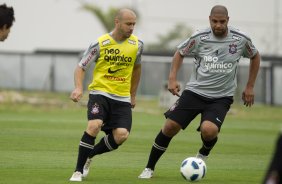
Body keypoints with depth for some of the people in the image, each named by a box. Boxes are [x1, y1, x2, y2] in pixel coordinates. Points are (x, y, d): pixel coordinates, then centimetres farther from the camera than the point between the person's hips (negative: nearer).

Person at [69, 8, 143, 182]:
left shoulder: (137, 44, 2)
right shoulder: (100, 44, -8)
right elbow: (81, 67, 0)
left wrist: (133, 94, 25)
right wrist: (79, 88, -19)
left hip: (122, 98, 3)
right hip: (100, 92, -3)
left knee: (121, 135, -16)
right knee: (94, 125, -28)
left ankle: (89, 155, 12)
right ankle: (78, 171, -16)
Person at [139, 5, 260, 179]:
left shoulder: (241, 39, -7)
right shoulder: (199, 37, -8)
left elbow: (255, 56, 13)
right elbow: (180, 52, 10)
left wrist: (250, 87, 11)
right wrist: (172, 78, -2)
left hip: (221, 97, -1)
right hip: (195, 91, 1)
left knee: (209, 130, -28)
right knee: (170, 127, -7)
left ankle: (204, 153, 10)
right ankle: (149, 168, 12)